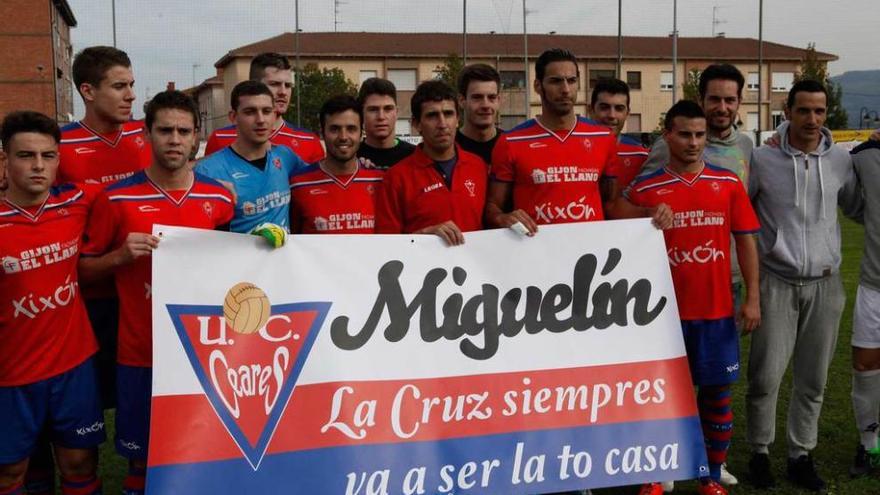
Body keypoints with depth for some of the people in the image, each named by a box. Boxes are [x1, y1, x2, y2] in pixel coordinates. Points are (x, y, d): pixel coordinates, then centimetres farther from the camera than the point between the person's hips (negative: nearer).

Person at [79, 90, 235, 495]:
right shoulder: (117, 198, -7)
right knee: (141, 455, 9)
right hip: (140, 353, -2)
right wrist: (122, 255, -16)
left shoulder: (219, 199, 2)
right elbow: (84, 268, 1)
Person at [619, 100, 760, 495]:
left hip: (716, 311, 2)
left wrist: (752, 298, -2)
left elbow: (745, 241, 5)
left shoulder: (728, 184, 3)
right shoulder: (643, 189, -3)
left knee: (717, 393, 9)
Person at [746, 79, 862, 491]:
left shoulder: (840, 160, 4)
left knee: (812, 379, 8)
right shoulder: (762, 159, -4)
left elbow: (857, 208, 19)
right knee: (766, 376, -2)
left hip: (824, 284, 3)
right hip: (776, 283, -3)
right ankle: (759, 453, 16)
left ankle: (801, 457, 21)